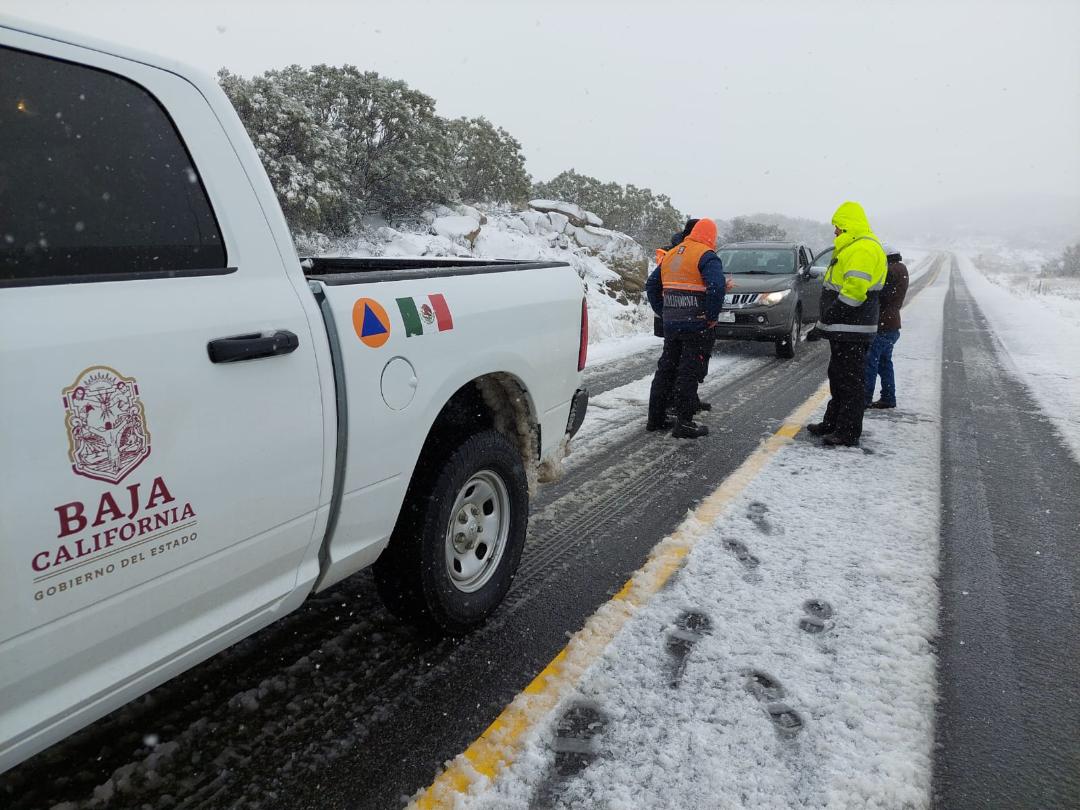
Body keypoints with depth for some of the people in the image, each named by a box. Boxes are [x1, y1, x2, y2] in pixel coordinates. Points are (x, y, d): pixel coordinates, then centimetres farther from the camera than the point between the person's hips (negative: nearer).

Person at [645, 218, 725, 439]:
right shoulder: (706, 256, -8)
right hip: (696, 325, -6)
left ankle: (656, 418, 20)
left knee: (666, 368, 14)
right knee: (689, 372, -2)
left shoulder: (671, 254, 15)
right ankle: (684, 423, 0)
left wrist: (662, 312, 18)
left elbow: (651, 285, 19)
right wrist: (711, 317, -13)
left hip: (670, 324, 7)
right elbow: (716, 287, -23)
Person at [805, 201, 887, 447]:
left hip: (851, 331, -11)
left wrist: (825, 322, -22)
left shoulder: (863, 248, -17)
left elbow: (854, 291, -26)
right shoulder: (853, 247, 19)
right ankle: (833, 424, 29)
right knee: (838, 378, 18)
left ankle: (848, 433, 1)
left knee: (850, 381, -5)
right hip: (843, 330, 11)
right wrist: (823, 325, 20)